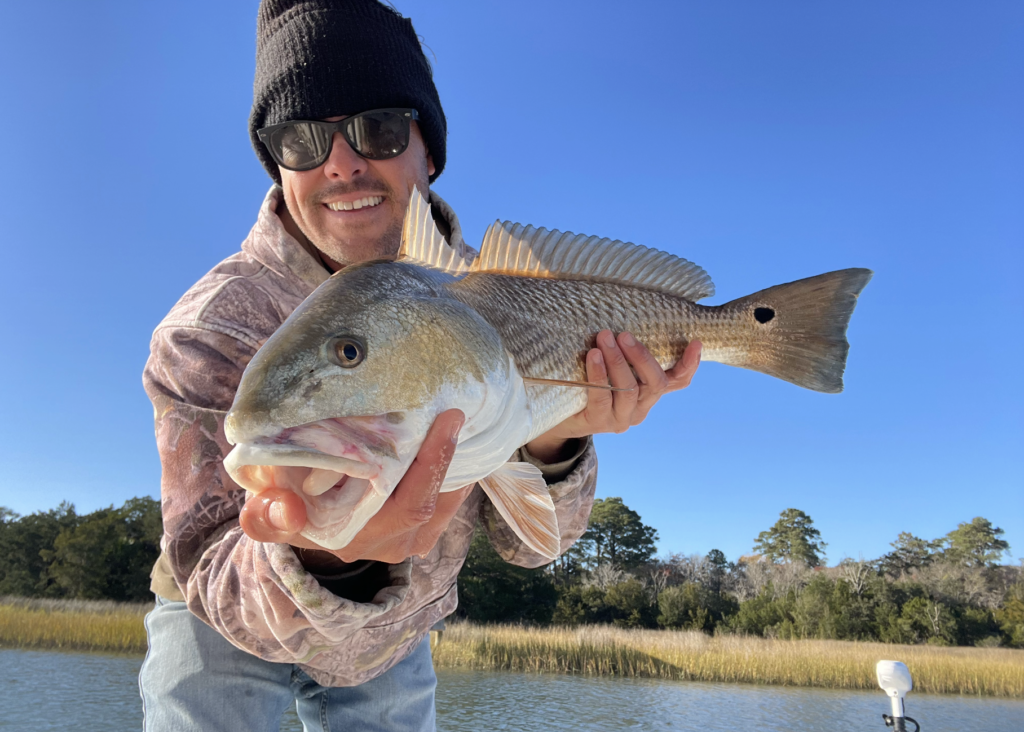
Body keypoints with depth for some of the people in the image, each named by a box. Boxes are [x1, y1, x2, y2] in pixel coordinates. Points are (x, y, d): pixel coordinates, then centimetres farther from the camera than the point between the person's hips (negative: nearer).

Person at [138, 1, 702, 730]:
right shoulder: (212, 330, -28)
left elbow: (524, 540, -16)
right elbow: (213, 574, -32)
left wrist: (551, 443, -37)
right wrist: (325, 560, -53)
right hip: (227, 639, -2)